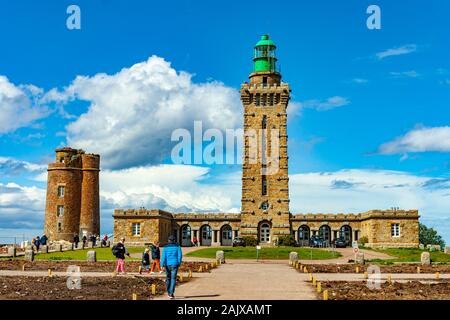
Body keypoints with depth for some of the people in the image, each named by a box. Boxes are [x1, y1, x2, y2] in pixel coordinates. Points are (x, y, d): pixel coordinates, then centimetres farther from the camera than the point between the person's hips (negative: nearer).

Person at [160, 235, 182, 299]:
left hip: (167, 265, 2)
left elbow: (163, 256, -8)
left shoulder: (165, 247, 0)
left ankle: (168, 293, 26)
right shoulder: (177, 246, -1)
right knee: (173, 279, -1)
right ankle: (171, 294, -11)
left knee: (168, 278, 18)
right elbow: (179, 256, -2)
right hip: (174, 265, -2)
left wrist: (162, 265, -10)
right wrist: (179, 264, 8)